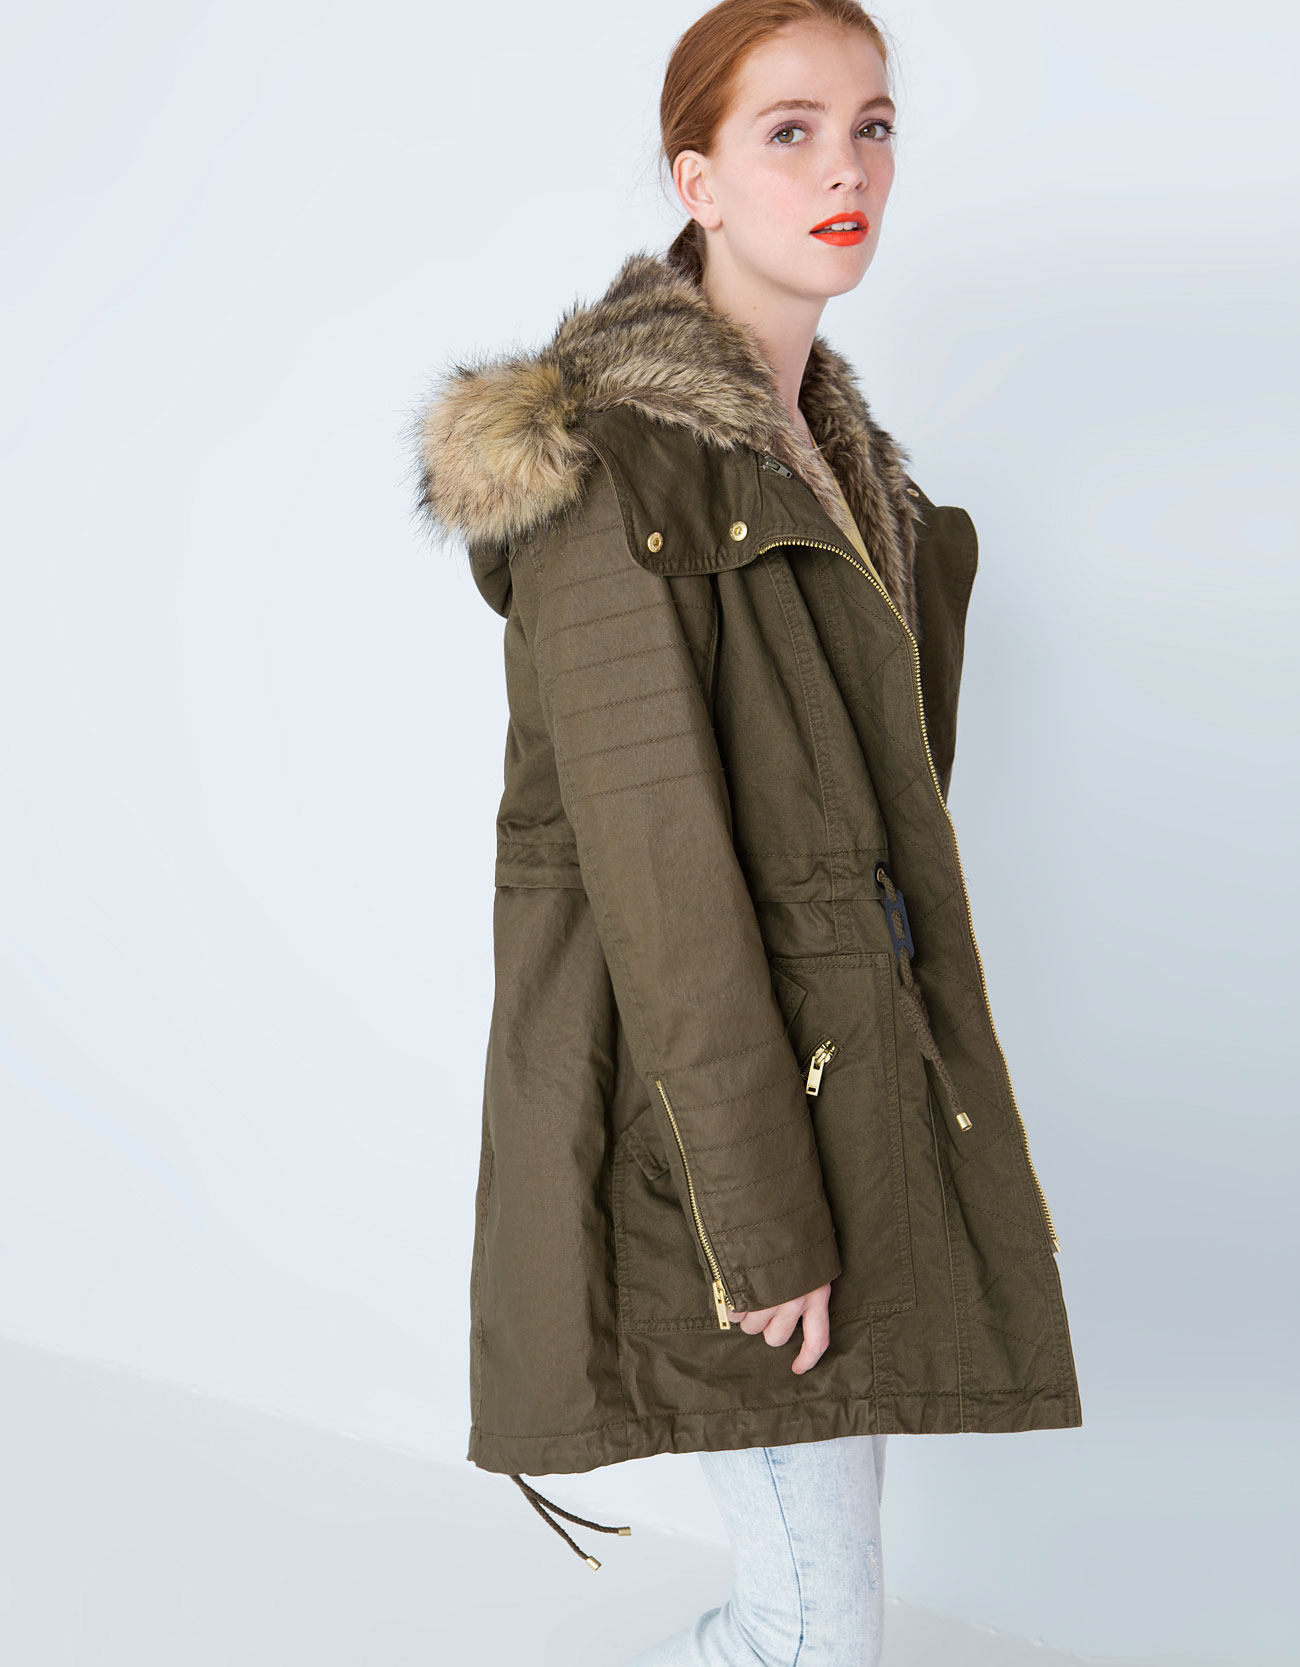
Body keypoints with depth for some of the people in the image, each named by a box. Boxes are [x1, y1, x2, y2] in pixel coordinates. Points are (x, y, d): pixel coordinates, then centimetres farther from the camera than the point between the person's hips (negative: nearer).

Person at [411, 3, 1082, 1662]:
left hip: (855, 1061, 8)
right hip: (703, 1094, -8)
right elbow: (652, 845, -20)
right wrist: (758, 1212, -19)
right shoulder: (607, 451, -15)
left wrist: (940, 1118, 13)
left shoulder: (835, 450, 12)